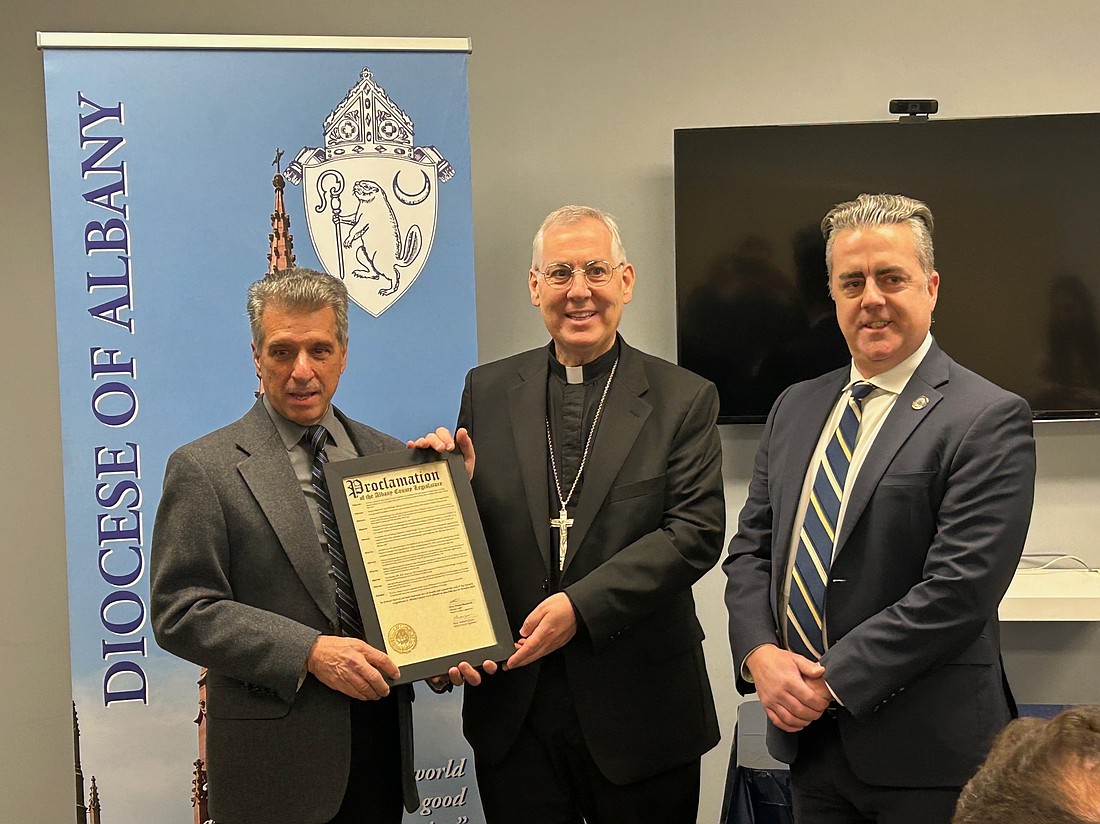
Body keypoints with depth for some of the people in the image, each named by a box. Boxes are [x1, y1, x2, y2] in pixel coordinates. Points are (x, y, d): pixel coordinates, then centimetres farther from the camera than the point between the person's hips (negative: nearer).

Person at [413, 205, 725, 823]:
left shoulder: (685, 399, -1)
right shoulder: (487, 390, 6)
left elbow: (697, 530, -10)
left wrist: (580, 605, -18)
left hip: (638, 707, -1)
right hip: (514, 707, 2)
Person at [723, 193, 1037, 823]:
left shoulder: (989, 418, -12)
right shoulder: (796, 408, 9)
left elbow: (960, 587, -18)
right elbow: (752, 546, 10)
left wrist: (831, 681, -17)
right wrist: (760, 653, -8)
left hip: (924, 748, -5)